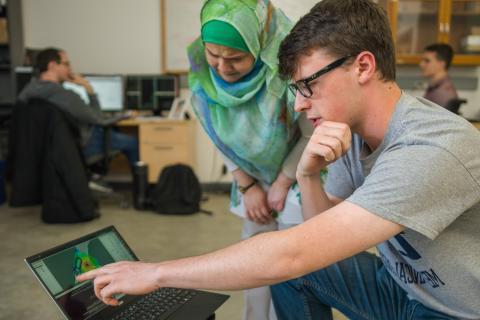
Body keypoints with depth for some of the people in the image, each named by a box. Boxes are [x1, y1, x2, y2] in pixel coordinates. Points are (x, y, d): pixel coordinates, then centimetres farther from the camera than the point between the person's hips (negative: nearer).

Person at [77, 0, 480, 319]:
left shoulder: (432, 150, -31)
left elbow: (289, 256, -35)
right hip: (403, 287, 7)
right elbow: (323, 238, 0)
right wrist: (307, 175, -19)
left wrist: (156, 272, -26)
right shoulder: (352, 131, -6)